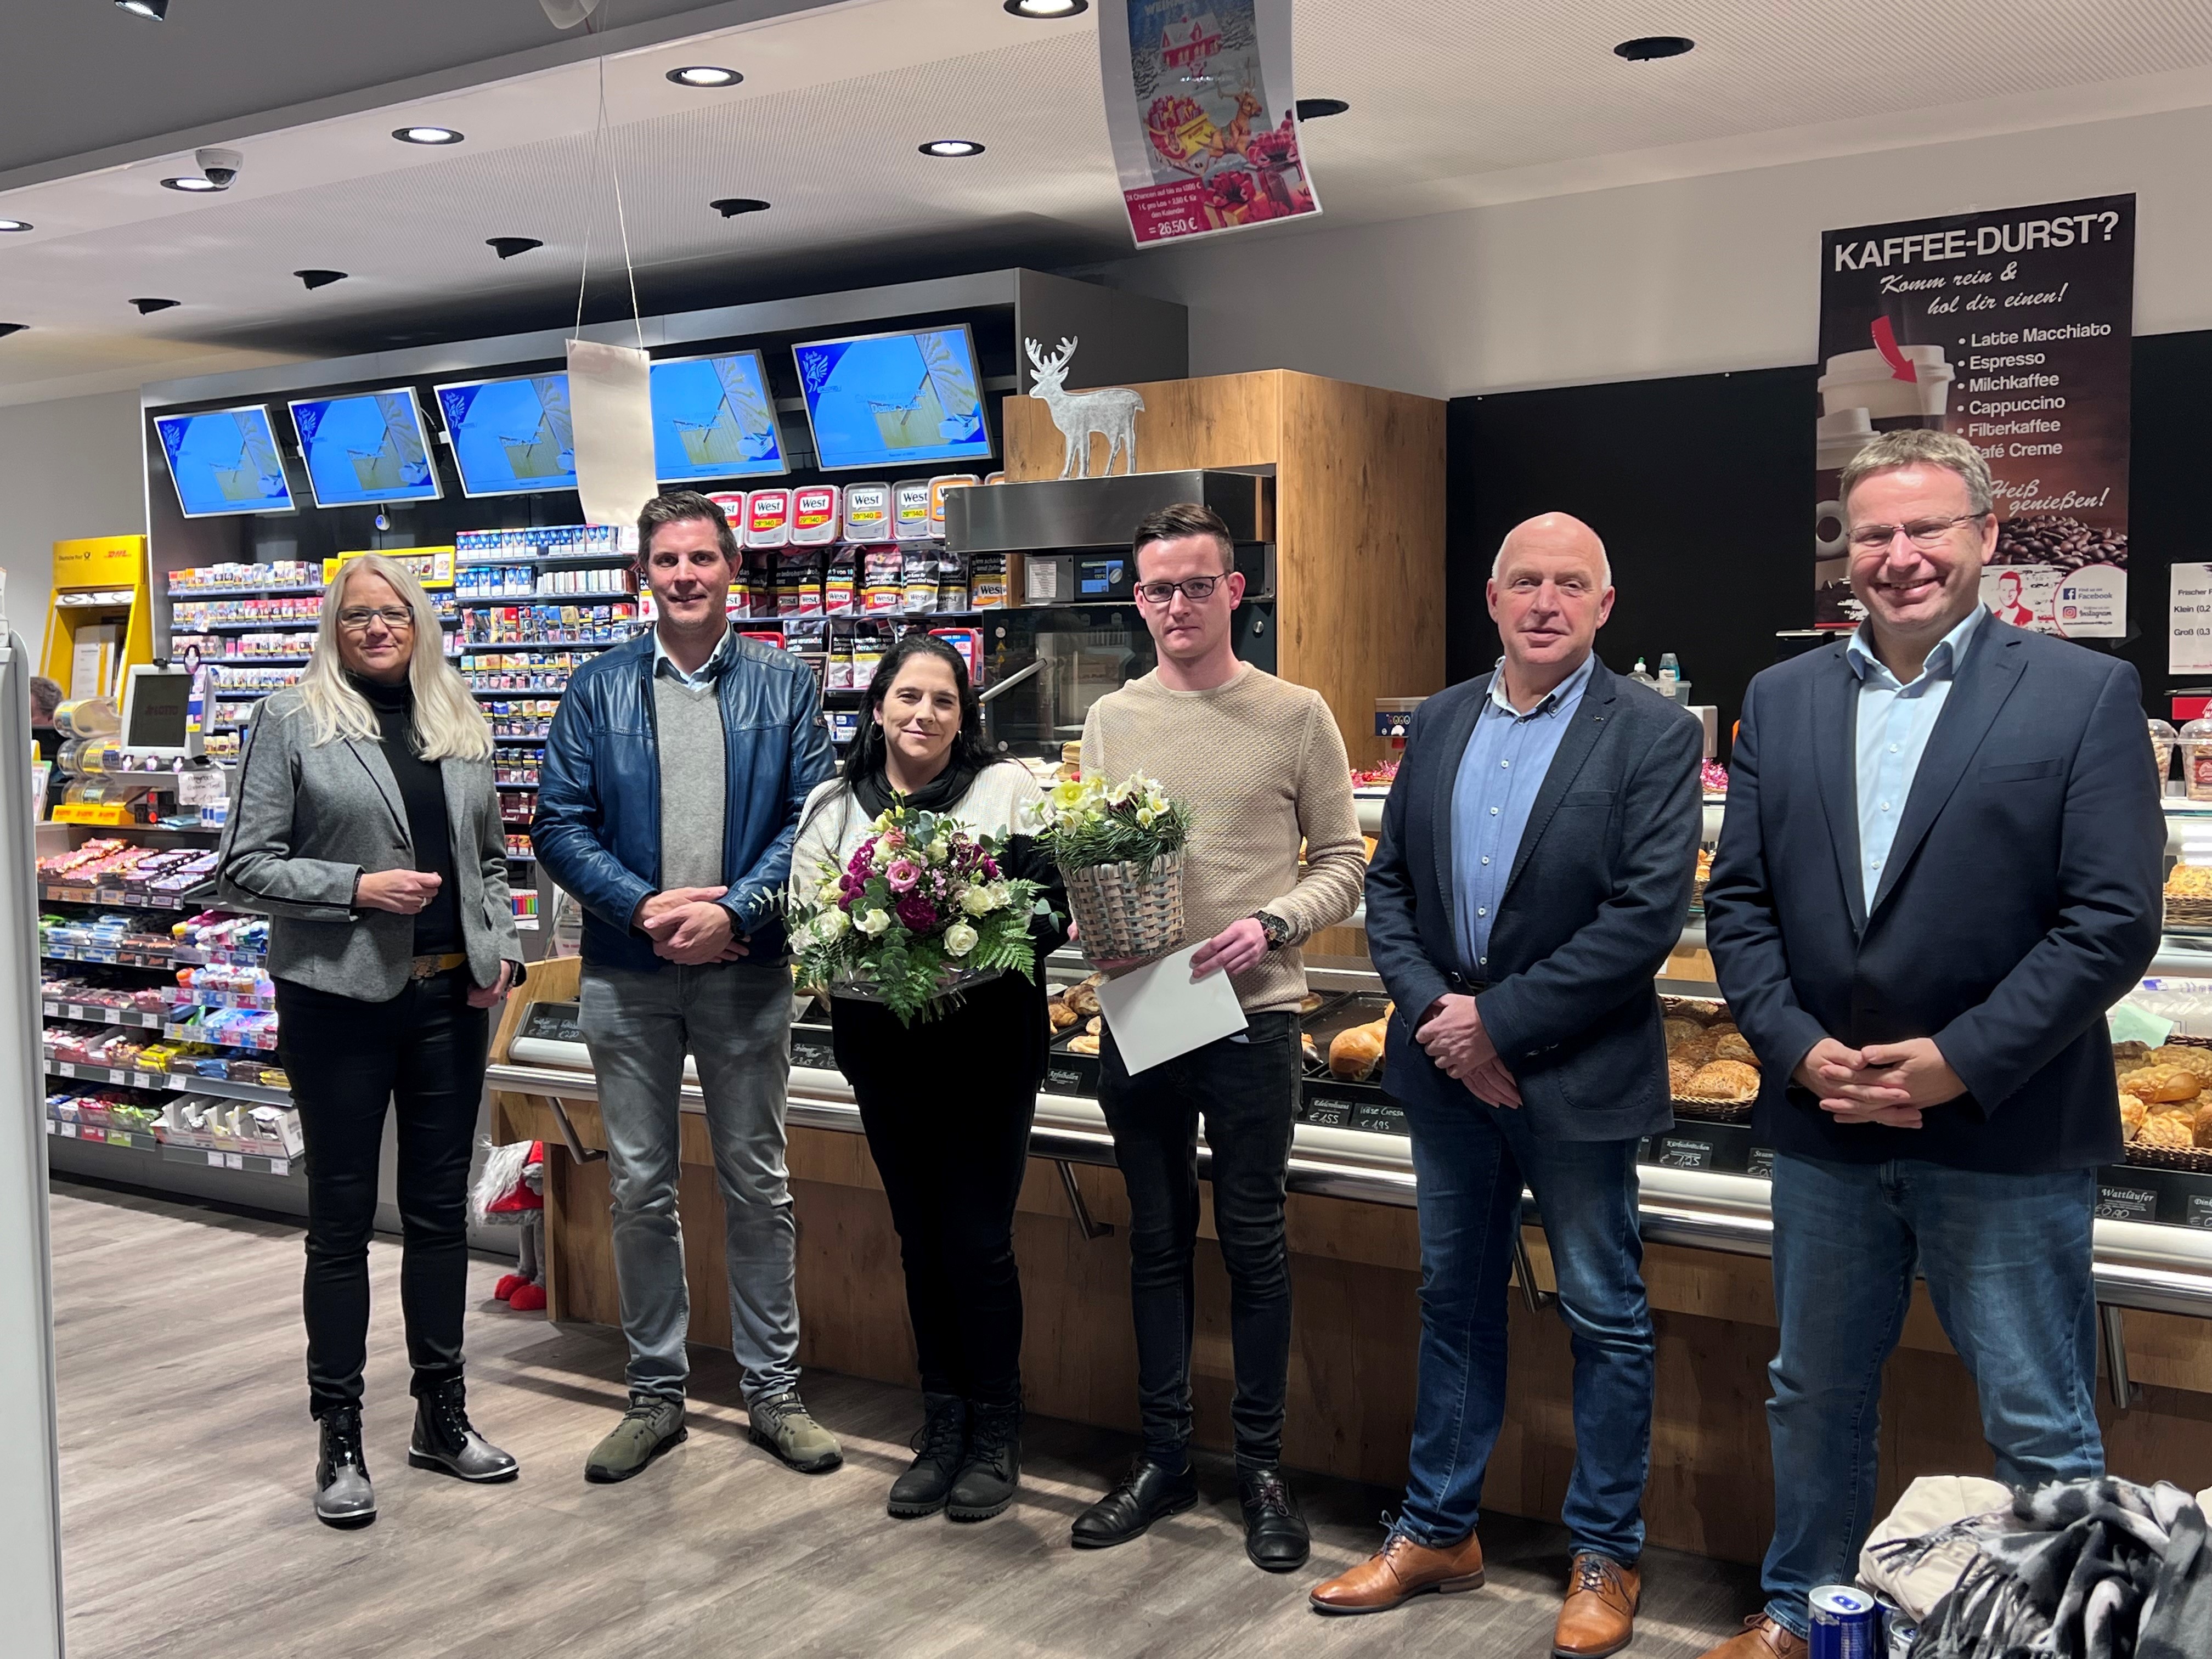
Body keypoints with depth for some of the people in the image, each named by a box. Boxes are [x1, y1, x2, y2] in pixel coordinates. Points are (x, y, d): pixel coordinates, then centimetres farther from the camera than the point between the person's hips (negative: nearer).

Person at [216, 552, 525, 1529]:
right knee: (342, 1216, 5)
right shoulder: (291, 723, -2)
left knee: (440, 1207, 12)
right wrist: (357, 889, -17)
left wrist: (501, 945, 3)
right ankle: (340, 1440, 16)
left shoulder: (460, 727, 12)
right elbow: (244, 868, -6)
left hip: (449, 998, 4)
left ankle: (442, 1414, 26)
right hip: (339, 999, -4)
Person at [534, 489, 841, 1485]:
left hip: (746, 969, -1)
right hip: (627, 973, 1)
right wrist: (646, 906, -14)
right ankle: (655, 1393, 23)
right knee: (640, 1189, 9)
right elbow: (560, 824, -1)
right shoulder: (598, 689, 4)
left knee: (757, 1186, 8)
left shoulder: (784, 685, 3)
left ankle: (773, 1389, 21)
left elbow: (809, 817, -3)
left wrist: (734, 912, -16)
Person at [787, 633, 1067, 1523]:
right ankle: (942, 1426, 26)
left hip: (988, 1040, -3)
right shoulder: (834, 807, 8)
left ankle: (995, 1433, 16)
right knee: (921, 1238, 12)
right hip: (883, 1044, 3)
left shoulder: (1009, 790, 0)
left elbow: (1053, 908, -5)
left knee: (978, 1240, -1)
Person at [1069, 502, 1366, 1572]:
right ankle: (1164, 1457, 26)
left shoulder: (1295, 717, -1)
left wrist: (1270, 926, -16)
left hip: (1251, 1016, -3)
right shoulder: (1111, 720, 8)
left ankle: (1262, 1468, 20)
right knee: (1157, 1241, 12)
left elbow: (1343, 865, 0)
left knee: (1253, 1243, 5)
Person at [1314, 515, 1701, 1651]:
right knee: (1455, 1302, 16)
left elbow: (1645, 917, -16)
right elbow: (1389, 883, 6)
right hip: (1447, 1070, 5)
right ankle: (1438, 1533, 31)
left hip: (1576, 1076, -5)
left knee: (1605, 1319, 8)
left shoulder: (1654, 734, -9)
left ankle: (1604, 1558, 25)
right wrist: (1433, 1009, -9)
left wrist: (1500, 1021, -17)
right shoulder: (1438, 723, 7)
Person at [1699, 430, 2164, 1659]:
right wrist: (1799, 1049, -8)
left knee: (2043, 1429, 6)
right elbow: (1739, 900, 5)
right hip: (1824, 1122, 4)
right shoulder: (1783, 700, 7)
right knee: (1816, 1396, 18)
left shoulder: (2086, 693, -5)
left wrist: (1960, 1063, -16)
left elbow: (2116, 919, -11)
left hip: (2007, 1134, -4)